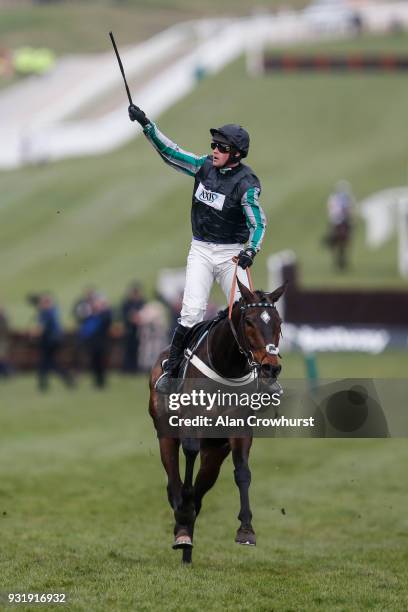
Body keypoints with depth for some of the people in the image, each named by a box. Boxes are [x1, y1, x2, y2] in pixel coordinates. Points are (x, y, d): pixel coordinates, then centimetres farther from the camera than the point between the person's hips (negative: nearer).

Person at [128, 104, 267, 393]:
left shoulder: (246, 183, -13)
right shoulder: (204, 166, 1)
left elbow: (258, 222, -17)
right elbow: (171, 152, 5)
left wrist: (251, 251, -34)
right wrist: (146, 123, 0)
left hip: (231, 254, -3)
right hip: (201, 250, 3)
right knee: (192, 312, -8)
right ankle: (171, 370, -2)